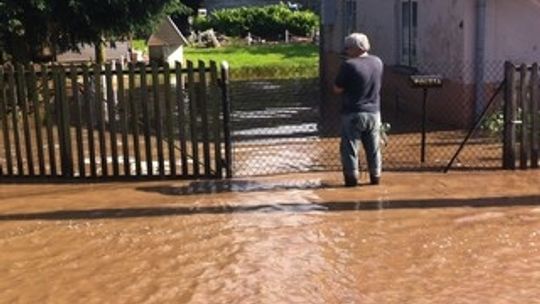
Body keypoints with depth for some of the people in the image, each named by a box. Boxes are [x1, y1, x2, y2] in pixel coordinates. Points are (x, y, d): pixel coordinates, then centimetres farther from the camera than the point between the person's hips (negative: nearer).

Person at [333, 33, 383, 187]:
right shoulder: (378, 62, 3)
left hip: (352, 113, -5)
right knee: (374, 148, 15)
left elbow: (337, 89, -13)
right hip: (373, 112, 6)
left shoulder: (349, 65, -17)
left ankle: (352, 177, 7)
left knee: (349, 147, 5)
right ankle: (376, 176, 21)